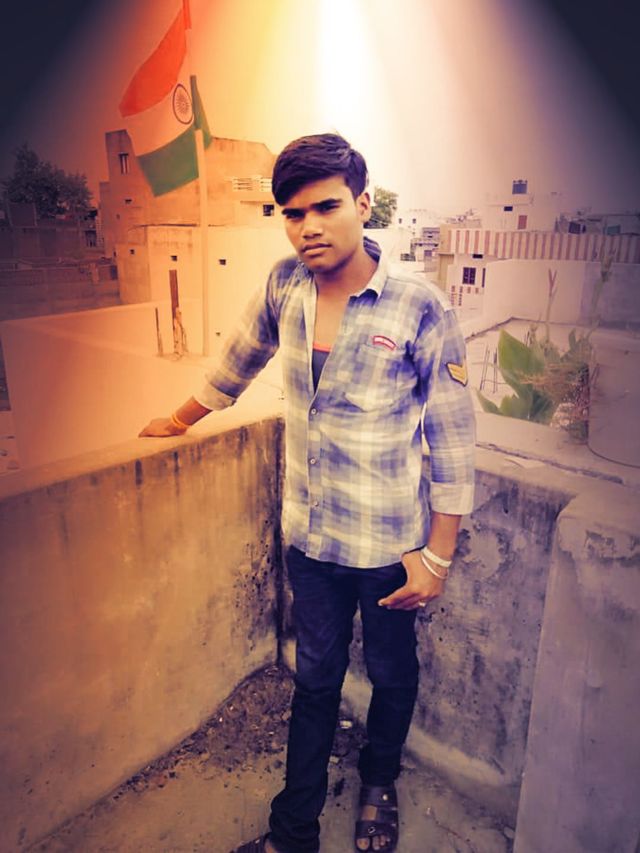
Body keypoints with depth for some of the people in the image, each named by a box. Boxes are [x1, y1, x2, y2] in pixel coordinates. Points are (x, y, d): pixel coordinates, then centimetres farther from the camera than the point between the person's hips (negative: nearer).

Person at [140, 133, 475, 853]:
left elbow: (452, 439, -12)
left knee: (392, 674, 22)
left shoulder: (420, 309, -18)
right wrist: (184, 418, 25)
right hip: (308, 533, 3)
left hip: (390, 545, -2)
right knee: (315, 677, 20)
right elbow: (242, 356, 13)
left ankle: (379, 783, 53)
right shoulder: (285, 285, -5)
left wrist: (437, 556, -11)